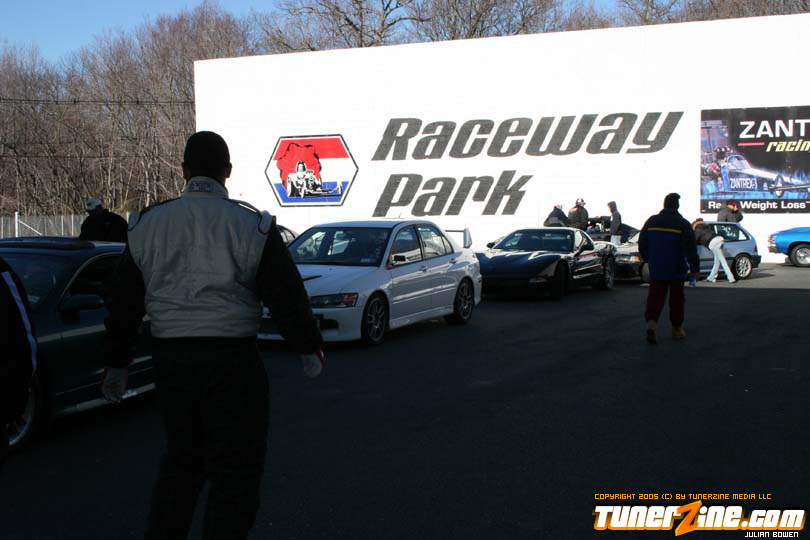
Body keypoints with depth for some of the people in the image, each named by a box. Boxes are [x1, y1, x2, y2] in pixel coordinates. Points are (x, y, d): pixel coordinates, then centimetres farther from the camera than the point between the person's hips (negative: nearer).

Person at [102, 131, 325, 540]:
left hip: (170, 360, 5)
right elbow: (286, 295, -5)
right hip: (231, 359, -4)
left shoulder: (148, 224, 6)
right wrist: (309, 348, 8)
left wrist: (116, 363, 18)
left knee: (181, 460, 22)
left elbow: (124, 300, 10)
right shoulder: (251, 225, -6)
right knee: (235, 468, 6)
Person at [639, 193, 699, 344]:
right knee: (677, 298, 11)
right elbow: (690, 249, -10)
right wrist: (694, 267, -3)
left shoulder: (651, 221, 2)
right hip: (676, 269, -2)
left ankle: (651, 321, -22)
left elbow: (642, 244, 10)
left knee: (655, 296, 2)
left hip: (656, 269, 2)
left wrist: (647, 259, 25)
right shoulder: (683, 224, -8)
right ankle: (677, 328, 19)